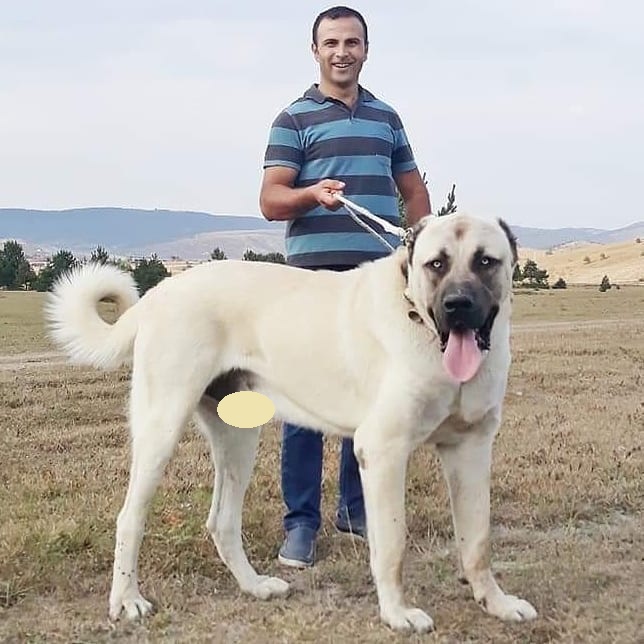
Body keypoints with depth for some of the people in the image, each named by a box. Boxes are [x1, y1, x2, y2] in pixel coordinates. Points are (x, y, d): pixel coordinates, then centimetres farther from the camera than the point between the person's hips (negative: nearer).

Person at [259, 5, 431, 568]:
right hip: (315, 274, -4)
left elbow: (413, 190, 22)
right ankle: (301, 522, 2)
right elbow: (271, 201, -5)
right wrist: (313, 194, -25)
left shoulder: (387, 117, 17)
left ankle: (357, 509, 19)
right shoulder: (295, 119, 3)